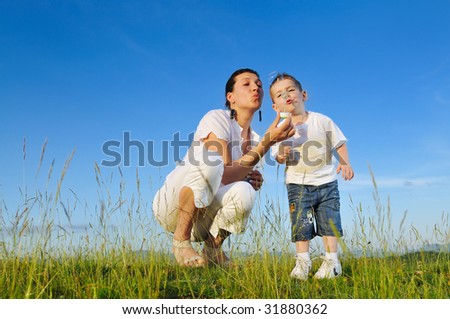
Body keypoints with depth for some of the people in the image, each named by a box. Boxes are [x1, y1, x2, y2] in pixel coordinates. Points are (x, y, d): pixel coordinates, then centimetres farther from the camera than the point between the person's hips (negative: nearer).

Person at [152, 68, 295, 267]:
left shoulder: (255, 140, 7)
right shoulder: (217, 118, -12)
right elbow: (224, 175, -24)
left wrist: (253, 181, -10)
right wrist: (268, 142, -26)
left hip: (200, 219, 5)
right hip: (172, 206, -4)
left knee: (244, 192, -29)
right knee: (210, 160, -34)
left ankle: (212, 248, -3)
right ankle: (181, 241, -18)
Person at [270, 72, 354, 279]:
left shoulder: (322, 121, -2)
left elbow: (339, 143, 5)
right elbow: (278, 156, 1)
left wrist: (345, 162, -8)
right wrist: (281, 156, -22)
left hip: (326, 182, 0)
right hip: (298, 185, 0)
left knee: (329, 222, 1)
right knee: (301, 224, -2)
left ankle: (332, 261, 10)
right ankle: (302, 261, 9)